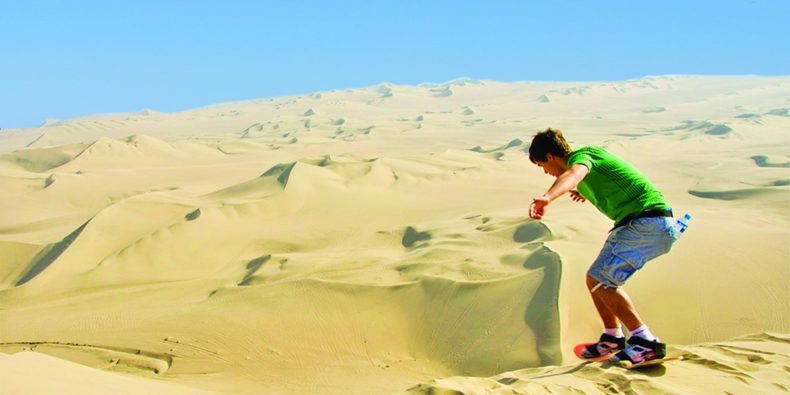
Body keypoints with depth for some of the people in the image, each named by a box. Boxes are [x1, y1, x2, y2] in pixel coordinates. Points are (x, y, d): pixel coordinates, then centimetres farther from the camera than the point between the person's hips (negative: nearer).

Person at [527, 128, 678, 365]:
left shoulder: (581, 156, -8)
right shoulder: (590, 155, 21)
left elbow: (573, 174, -36)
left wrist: (547, 198, -54)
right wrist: (587, 192, 63)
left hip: (649, 223, -10)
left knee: (598, 279, -12)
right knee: (598, 277, 15)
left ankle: (646, 342, -9)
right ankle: (613, 337, 29)